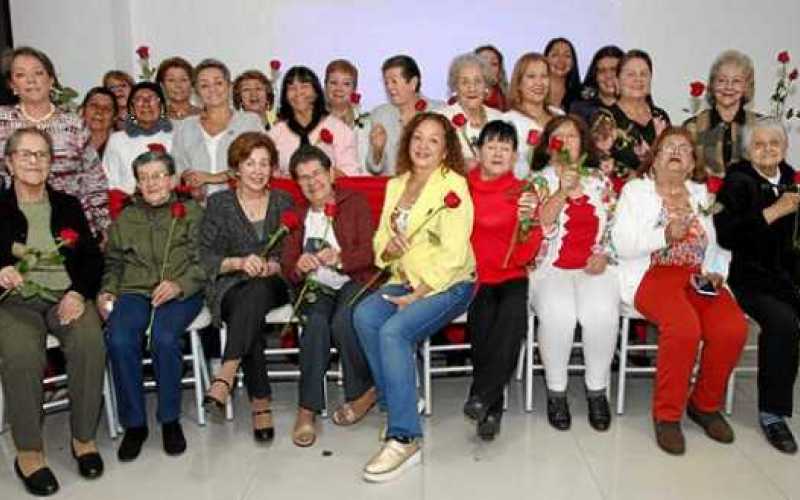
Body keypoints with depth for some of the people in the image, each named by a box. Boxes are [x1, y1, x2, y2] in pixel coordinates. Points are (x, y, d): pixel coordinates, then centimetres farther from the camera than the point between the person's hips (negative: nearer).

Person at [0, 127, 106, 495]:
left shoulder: (68, 206, 16)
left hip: (67, 296, 2)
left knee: (90, 343, -30)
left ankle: (84, 437, -12)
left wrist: (78, 293, -8)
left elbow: (93, 258, 10)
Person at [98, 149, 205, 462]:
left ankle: (170, 420, -13)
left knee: (164, 337, -33)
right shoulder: (125, 219, 24)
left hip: (181, 293, -3)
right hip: (133, 291, 3)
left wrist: (180, 284, -17)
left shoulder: (192, 213, 12)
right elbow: (113, 263, 24)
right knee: (119, 341, -28)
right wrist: (106, 291, 4)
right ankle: (134, 424, -11)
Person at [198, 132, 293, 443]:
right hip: (230, 287, 0)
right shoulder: (219, 203, 10)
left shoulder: (284, 203, 15)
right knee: (251, 310, -35)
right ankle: (261, 405, -35)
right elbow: (204, 257, 3)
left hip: (274, 285, 1)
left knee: (256, 293, -36)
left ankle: (225, 376, -42)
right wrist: (238, 262, -15)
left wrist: (274, 266, -12)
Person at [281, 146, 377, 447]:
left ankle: (363, 391, -10)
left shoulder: (355, 202, 9)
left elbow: (370, 252, -5)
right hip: (315, 287, 2)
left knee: (342, 321, -33)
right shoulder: (296, 215, 20)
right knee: (316, 323, -31)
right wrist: (299, 267, -16)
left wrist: (340, 258, -25)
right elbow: (287, 267, 9)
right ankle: (307, 408, -25)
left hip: (353, 281, -2)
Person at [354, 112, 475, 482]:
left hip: (448, 284, -6)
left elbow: (453, 255, -14)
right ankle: (395, 399, -6)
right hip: (405, 281, 6)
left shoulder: (453, 187, -7)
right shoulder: (395, 185, 14)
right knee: (364, 316, -22)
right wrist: (388, 245, -9)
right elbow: (380, 239, 16)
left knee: (393, 331, -28)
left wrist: (418, 295, -17)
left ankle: (404, 438, -20)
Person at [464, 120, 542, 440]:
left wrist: (527, 220, -20)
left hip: (510, 278, 0)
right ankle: (493, 408, -18)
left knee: (514, 312, -32)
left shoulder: (524, 192, 4)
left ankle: (481, 396, -24)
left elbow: (523, 256, -2)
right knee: (483, 318, -30)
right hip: (472, 278, 0)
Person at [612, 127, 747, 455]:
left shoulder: (703, 194, 21)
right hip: (653, 274, -4)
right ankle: (667, 414, -13)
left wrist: (716, 273, 0)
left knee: (733, 328, -24)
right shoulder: (636, 190, 9)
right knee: (685, 327, -33)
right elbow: (622, 244, -3)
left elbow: (719, 246, 19)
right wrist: (666, 235, -15)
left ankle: (705, 404, 1)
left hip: (699, 278, 4)